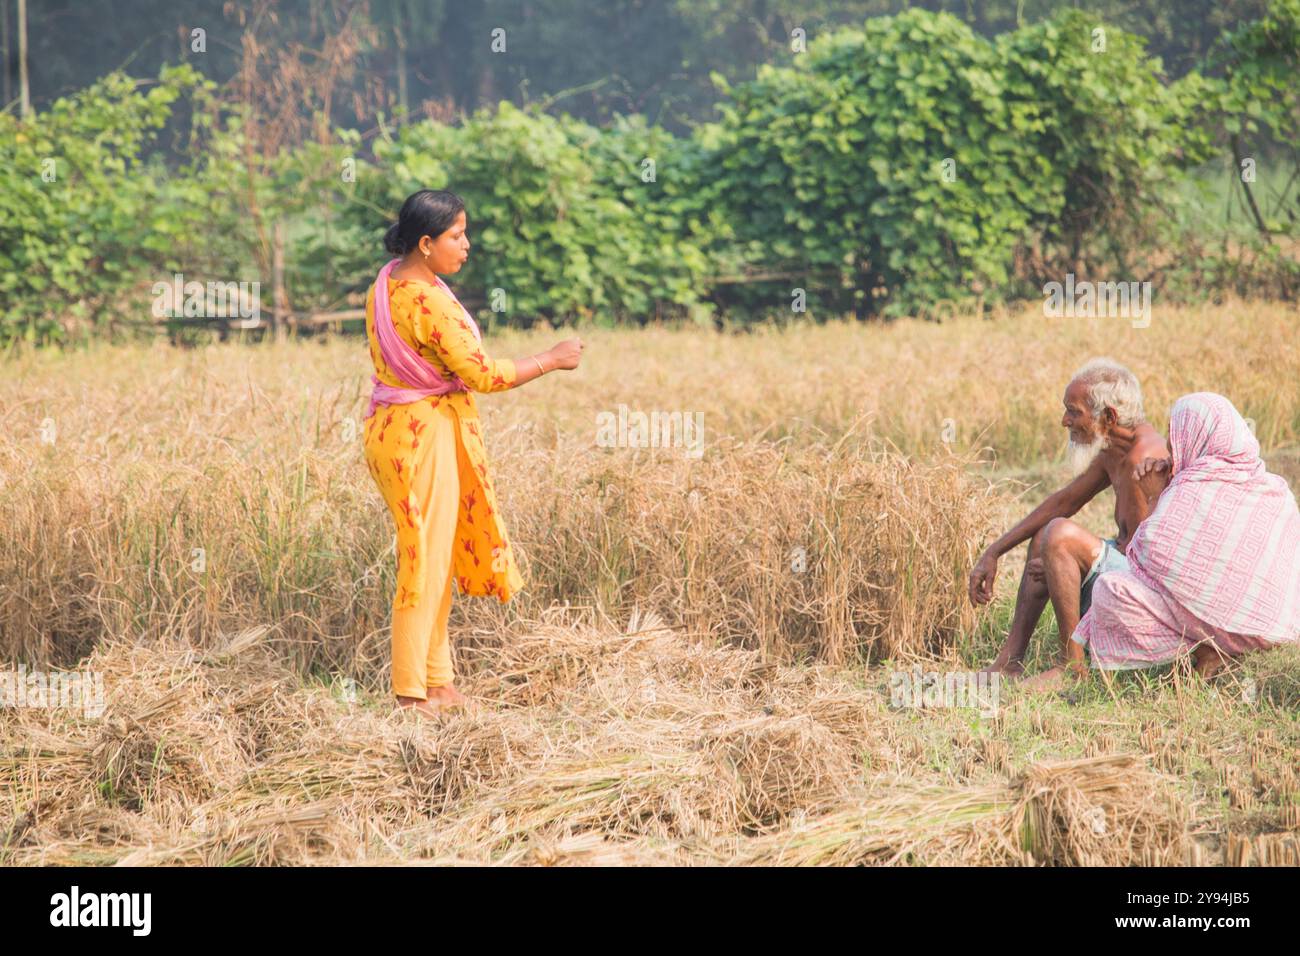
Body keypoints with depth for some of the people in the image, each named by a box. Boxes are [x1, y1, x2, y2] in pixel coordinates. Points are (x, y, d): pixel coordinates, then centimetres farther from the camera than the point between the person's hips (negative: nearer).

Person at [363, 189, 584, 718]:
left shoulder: (384, 288, 7)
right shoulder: (430, 301, -23)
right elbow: (483, 374, -23)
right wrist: (551, 360, -11)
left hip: (392, 429, 10)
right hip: (426, 435, -10)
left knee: (437, 555, 17)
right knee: (427, 560, -3)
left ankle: (437, 680, 25)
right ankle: (411, 693, 3)